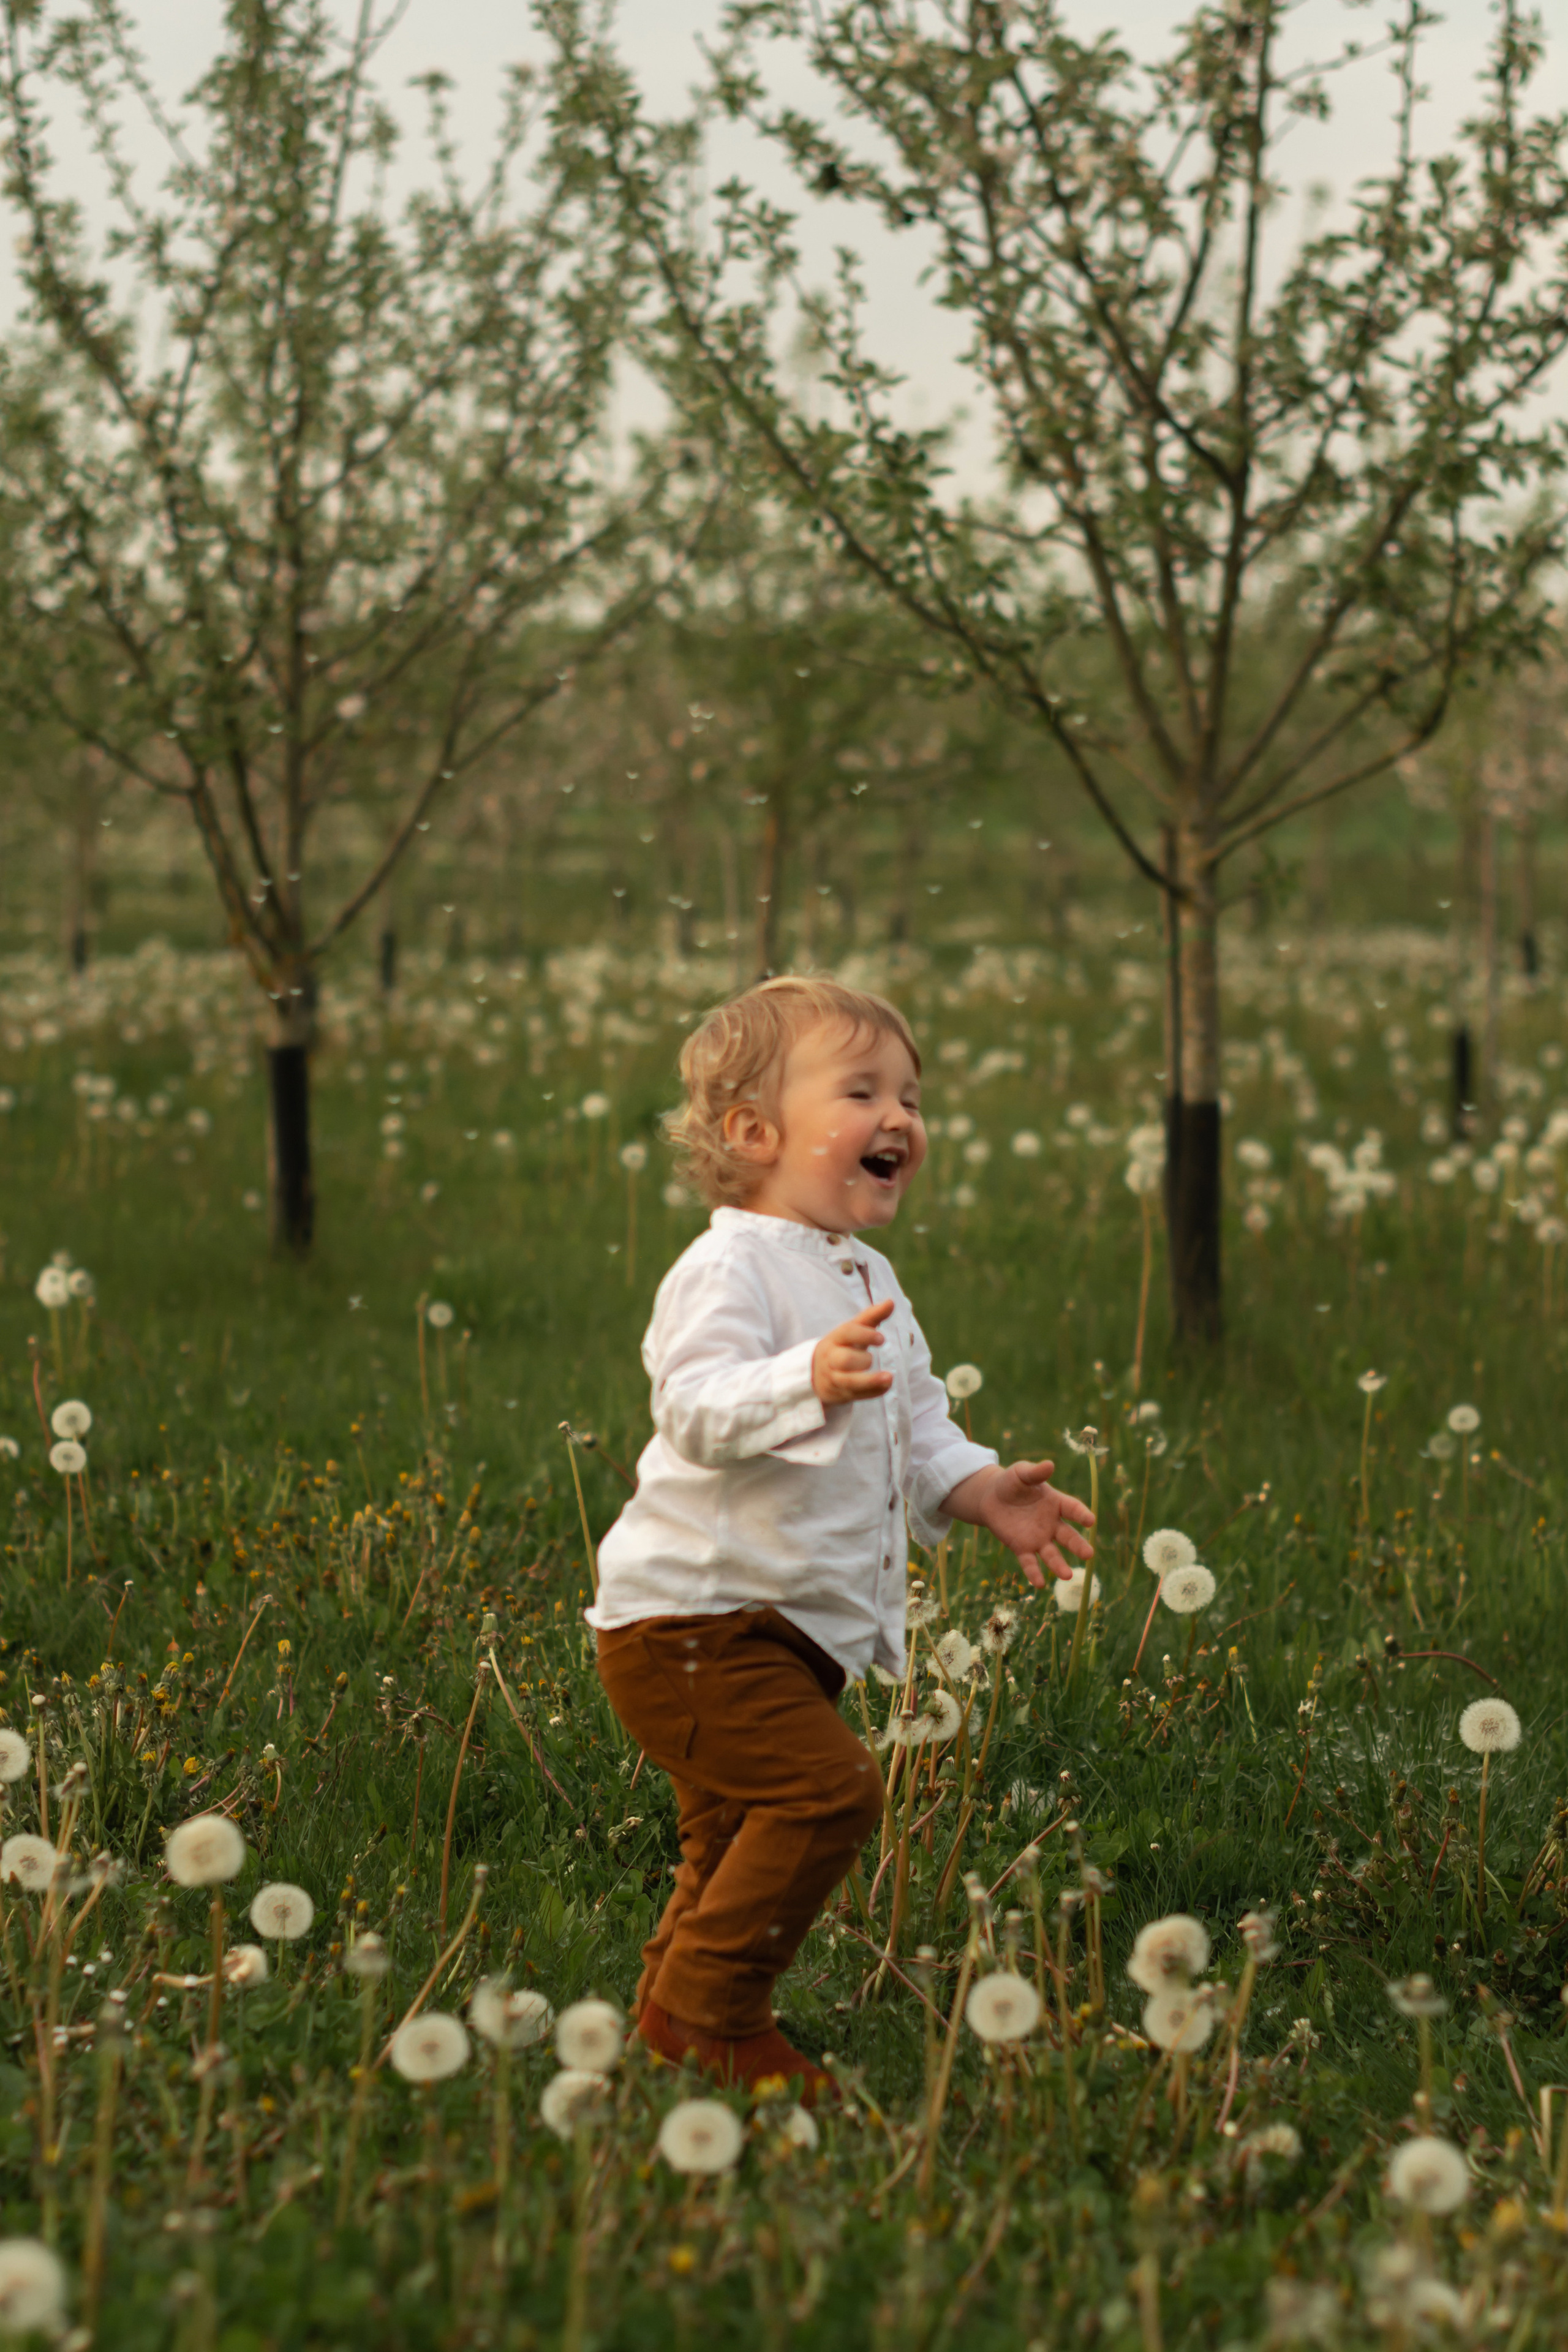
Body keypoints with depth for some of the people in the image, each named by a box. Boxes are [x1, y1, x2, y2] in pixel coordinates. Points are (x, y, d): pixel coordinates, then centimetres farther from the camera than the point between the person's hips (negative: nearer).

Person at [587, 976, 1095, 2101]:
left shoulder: (869, 1281, 16)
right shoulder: (729, 1269, -16)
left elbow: (916, 1423, 27)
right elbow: (697, 1409, -31)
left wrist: (978, 1486, 9)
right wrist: (810, 1383, -47)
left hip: (798, 1630, 10)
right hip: (692, 1620, -10)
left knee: (739, 1841, 15)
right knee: (832, 1788, -21)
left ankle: (675, 2016, 29)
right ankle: (704, 2009, -11)